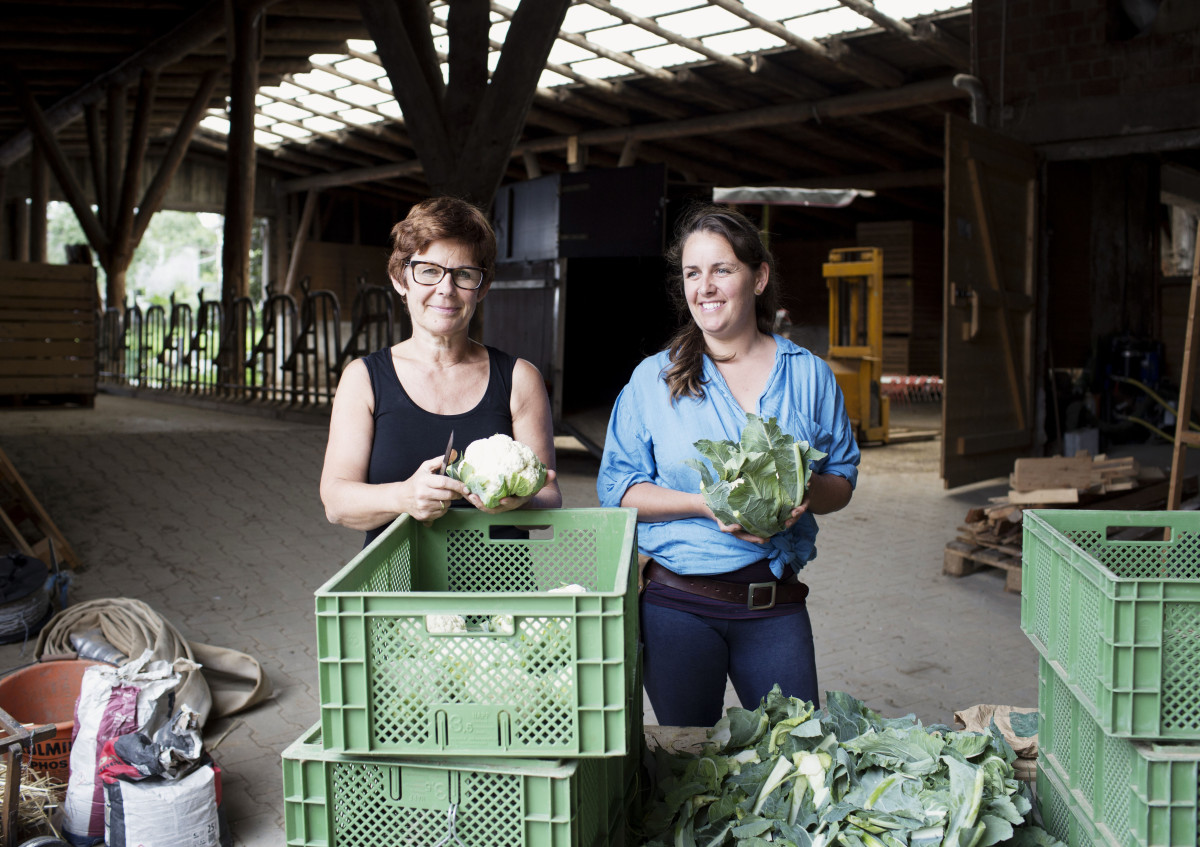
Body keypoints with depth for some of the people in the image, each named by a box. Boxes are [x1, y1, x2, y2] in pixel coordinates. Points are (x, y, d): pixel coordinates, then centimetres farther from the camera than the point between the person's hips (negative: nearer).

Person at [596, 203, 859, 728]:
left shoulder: (809, 376, 6)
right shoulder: (652, 379, 1)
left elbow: (843, 479, 11)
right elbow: (616, 487, -1)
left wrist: (808, 491, -12)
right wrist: (705, 504, -15)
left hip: (776, 603, 2)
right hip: (676, 602, -1)